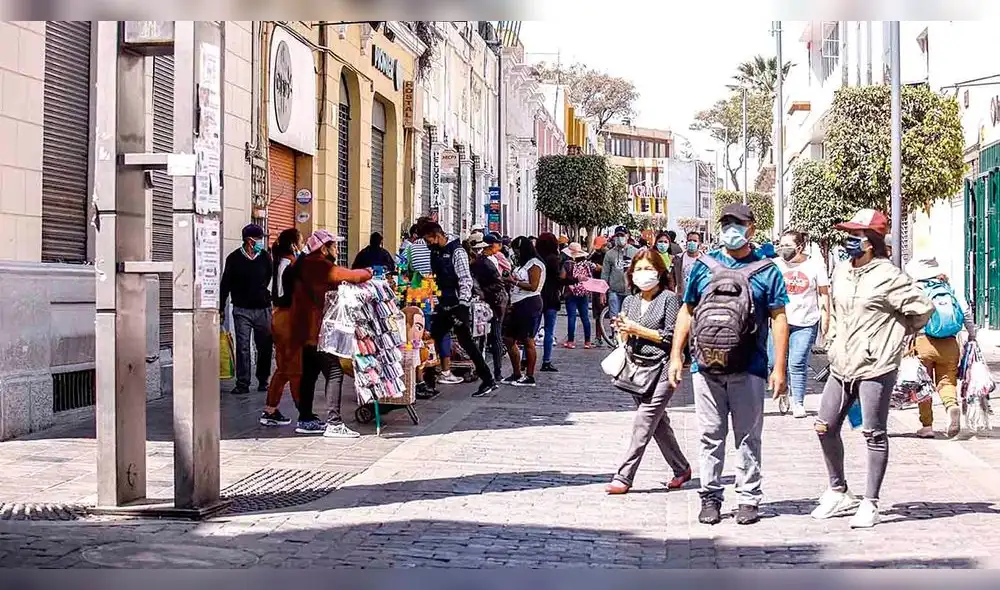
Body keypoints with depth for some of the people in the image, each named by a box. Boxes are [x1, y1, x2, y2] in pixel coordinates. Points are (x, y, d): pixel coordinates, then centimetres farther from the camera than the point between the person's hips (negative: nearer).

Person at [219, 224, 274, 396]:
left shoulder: (265, 257, 5)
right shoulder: (234, 258, -1)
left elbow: (273, 280, 14)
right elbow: (225, 284, 5)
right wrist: (221, 308, 5)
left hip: (263, 309, 2)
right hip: (242, 310, -2)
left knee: (265, 346, 4)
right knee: (242, 347, -4)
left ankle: (263, 381, 16)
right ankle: (243, 383, 0)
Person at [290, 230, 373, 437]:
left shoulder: (305, 265, 15)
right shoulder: (321, 266, -15)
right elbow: (351, 276, -22)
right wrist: (368, 272, -3)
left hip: (306, 330, 10)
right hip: (317, 329, -10)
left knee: (310, 373, 16)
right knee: (334, 372, -11)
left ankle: (305, 419, 24)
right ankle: (333, 423, -16)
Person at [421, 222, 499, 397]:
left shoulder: (457, 252, -12)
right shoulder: (435, 253, 12)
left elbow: (466, 280, -18)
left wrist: (463, 305, -25)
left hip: (458, 305, -8)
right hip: (443, 305, 8)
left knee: (466, 341, -6)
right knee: (433, 340, 7)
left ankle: (488, 381, 0)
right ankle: (428, 381, 15)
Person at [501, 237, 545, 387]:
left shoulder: (534, 264, -9)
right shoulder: (522, 264, 20)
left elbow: (533, 286, -17)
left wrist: (515, 282, -13)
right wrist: (511, 281, 10)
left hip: (529, 304, -10)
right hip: (518, 305, 10)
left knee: (528, 341, -7)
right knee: (508, 339, 10)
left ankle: (530, 377, -2)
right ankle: (516, 375, 18)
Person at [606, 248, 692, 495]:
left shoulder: (669, 299, -4)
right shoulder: (630, 301, 13)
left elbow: (671, 336, -10)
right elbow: (624, 340, 17)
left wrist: (638, 330, -13)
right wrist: (623, 331, -5)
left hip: (662, 368, -7)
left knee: (643, 424, -11)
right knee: (658, 423, 13)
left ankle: (624, 478, -10)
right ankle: (681, 469, 28)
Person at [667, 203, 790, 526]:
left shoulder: (766, 270, 3)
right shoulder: (703, 266, 10)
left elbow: (779, 319, 2)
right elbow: (687, 312, 14)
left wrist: (779, 368, -4)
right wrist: (676, 356, 7)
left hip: (748, 369, -2)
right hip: (706, 367, 2)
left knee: (748, 437, 5)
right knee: (711, 436, 7)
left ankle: (749, 499, 14)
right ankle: (710, 497, 15)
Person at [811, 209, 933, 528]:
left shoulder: (887, 276, -12)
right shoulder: (841, 272, 10)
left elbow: (923, 309, -12)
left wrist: (896, 334, 1)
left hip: (875, 366, -7)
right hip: (841, 365, 8)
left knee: (874, 435, 0)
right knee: (825, 427, 9)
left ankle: (870, 504, 8)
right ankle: (838, 492, 25)